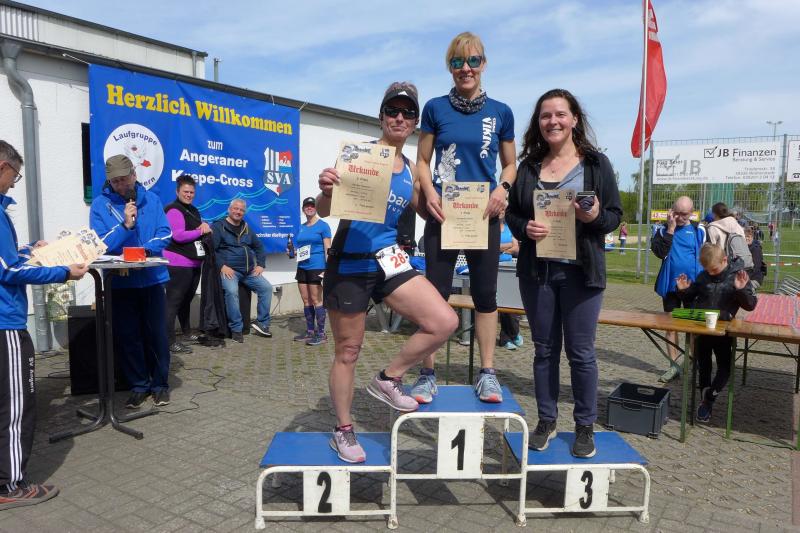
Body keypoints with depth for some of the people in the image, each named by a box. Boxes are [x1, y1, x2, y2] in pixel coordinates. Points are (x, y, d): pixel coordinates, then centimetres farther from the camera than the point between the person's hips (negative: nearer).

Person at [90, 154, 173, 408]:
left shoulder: (151, 199, 2)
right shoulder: (100, 204, -3)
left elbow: (165, 233, -2)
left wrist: (145, 250, -20)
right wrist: (125, 225, -23)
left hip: (152, 278, 0)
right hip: (119, 281, 0)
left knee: (156, 334, 6)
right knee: (127, 337, 7)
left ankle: (160, 384, 20)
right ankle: (139, 385, 21)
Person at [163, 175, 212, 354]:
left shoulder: (193, 210, 19)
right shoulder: (174, 210, -10)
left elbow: (201, 228, 25)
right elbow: (178, 236, -21)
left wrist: (205, 224, 2)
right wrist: (201, 231, -11)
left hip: (193, 263, 9)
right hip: (178, 264, -9)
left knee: (187, 299, 22)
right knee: (173, 301, -10)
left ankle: (187, 331, 37)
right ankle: (170, 342, -10)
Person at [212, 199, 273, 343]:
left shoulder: (246, 228, 20)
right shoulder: (218, 226, 2)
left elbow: (259, 247, 27)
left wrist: (260, 265, 12)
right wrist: (222, 266, -19)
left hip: (249, 271, 6)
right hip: (229, 270, -6)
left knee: (266, 288, -9)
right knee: (232, 291, -32)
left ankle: (262, 324, 1)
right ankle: (236, 329, -19)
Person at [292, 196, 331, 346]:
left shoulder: (323, 225, -4)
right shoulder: (301, 227, 14)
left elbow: (327, 249, -9)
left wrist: (328, 269, -17)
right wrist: (292, 251, 2)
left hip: (317, 267, -7)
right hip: (302, 267, 7)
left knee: (316, 300, -6)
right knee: (306, 300, 9)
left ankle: (321, 333, -1)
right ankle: (310, 331, 17)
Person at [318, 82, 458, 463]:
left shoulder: (410, 170, 9)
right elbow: (325, 211, -12)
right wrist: (326, 190, -33)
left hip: (388, 260, 5)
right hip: (350, 263, -5)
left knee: (445, 322, -11)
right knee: (347, 352, 7)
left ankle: (388, 379, 10)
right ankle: (343, 431, 28)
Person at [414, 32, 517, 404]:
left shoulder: (501, 112, 6)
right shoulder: (435, 108, 4)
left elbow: (510, 164, 12)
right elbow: (422, 160, 7)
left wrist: (503, 188, -9)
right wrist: (429, 193, -12)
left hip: (484, 215, 1)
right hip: (443, 213, -1)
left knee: (485, 293, 6)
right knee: (436, 293, -1)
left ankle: (487, 373, 18)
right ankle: (428, 374, 10)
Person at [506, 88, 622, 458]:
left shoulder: (596, 163, 1)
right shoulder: (528, 166, 8)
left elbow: (615, 215, 1)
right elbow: (511, 213, 9)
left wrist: (595, 217, -21)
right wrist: (524, 229, -12)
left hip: (581, 272, -2)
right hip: (536, 270, 3)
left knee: (581, 352, 4)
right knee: (544, 349, 11)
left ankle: (585, 426, 21)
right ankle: (546, 420, 25)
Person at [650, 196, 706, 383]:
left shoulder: (699, 230, 0)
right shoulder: (663, 229, -1)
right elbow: (660, 252, -16)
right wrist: (670, 229, -18)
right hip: (670, 285, 1)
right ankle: (674, 366, 15)